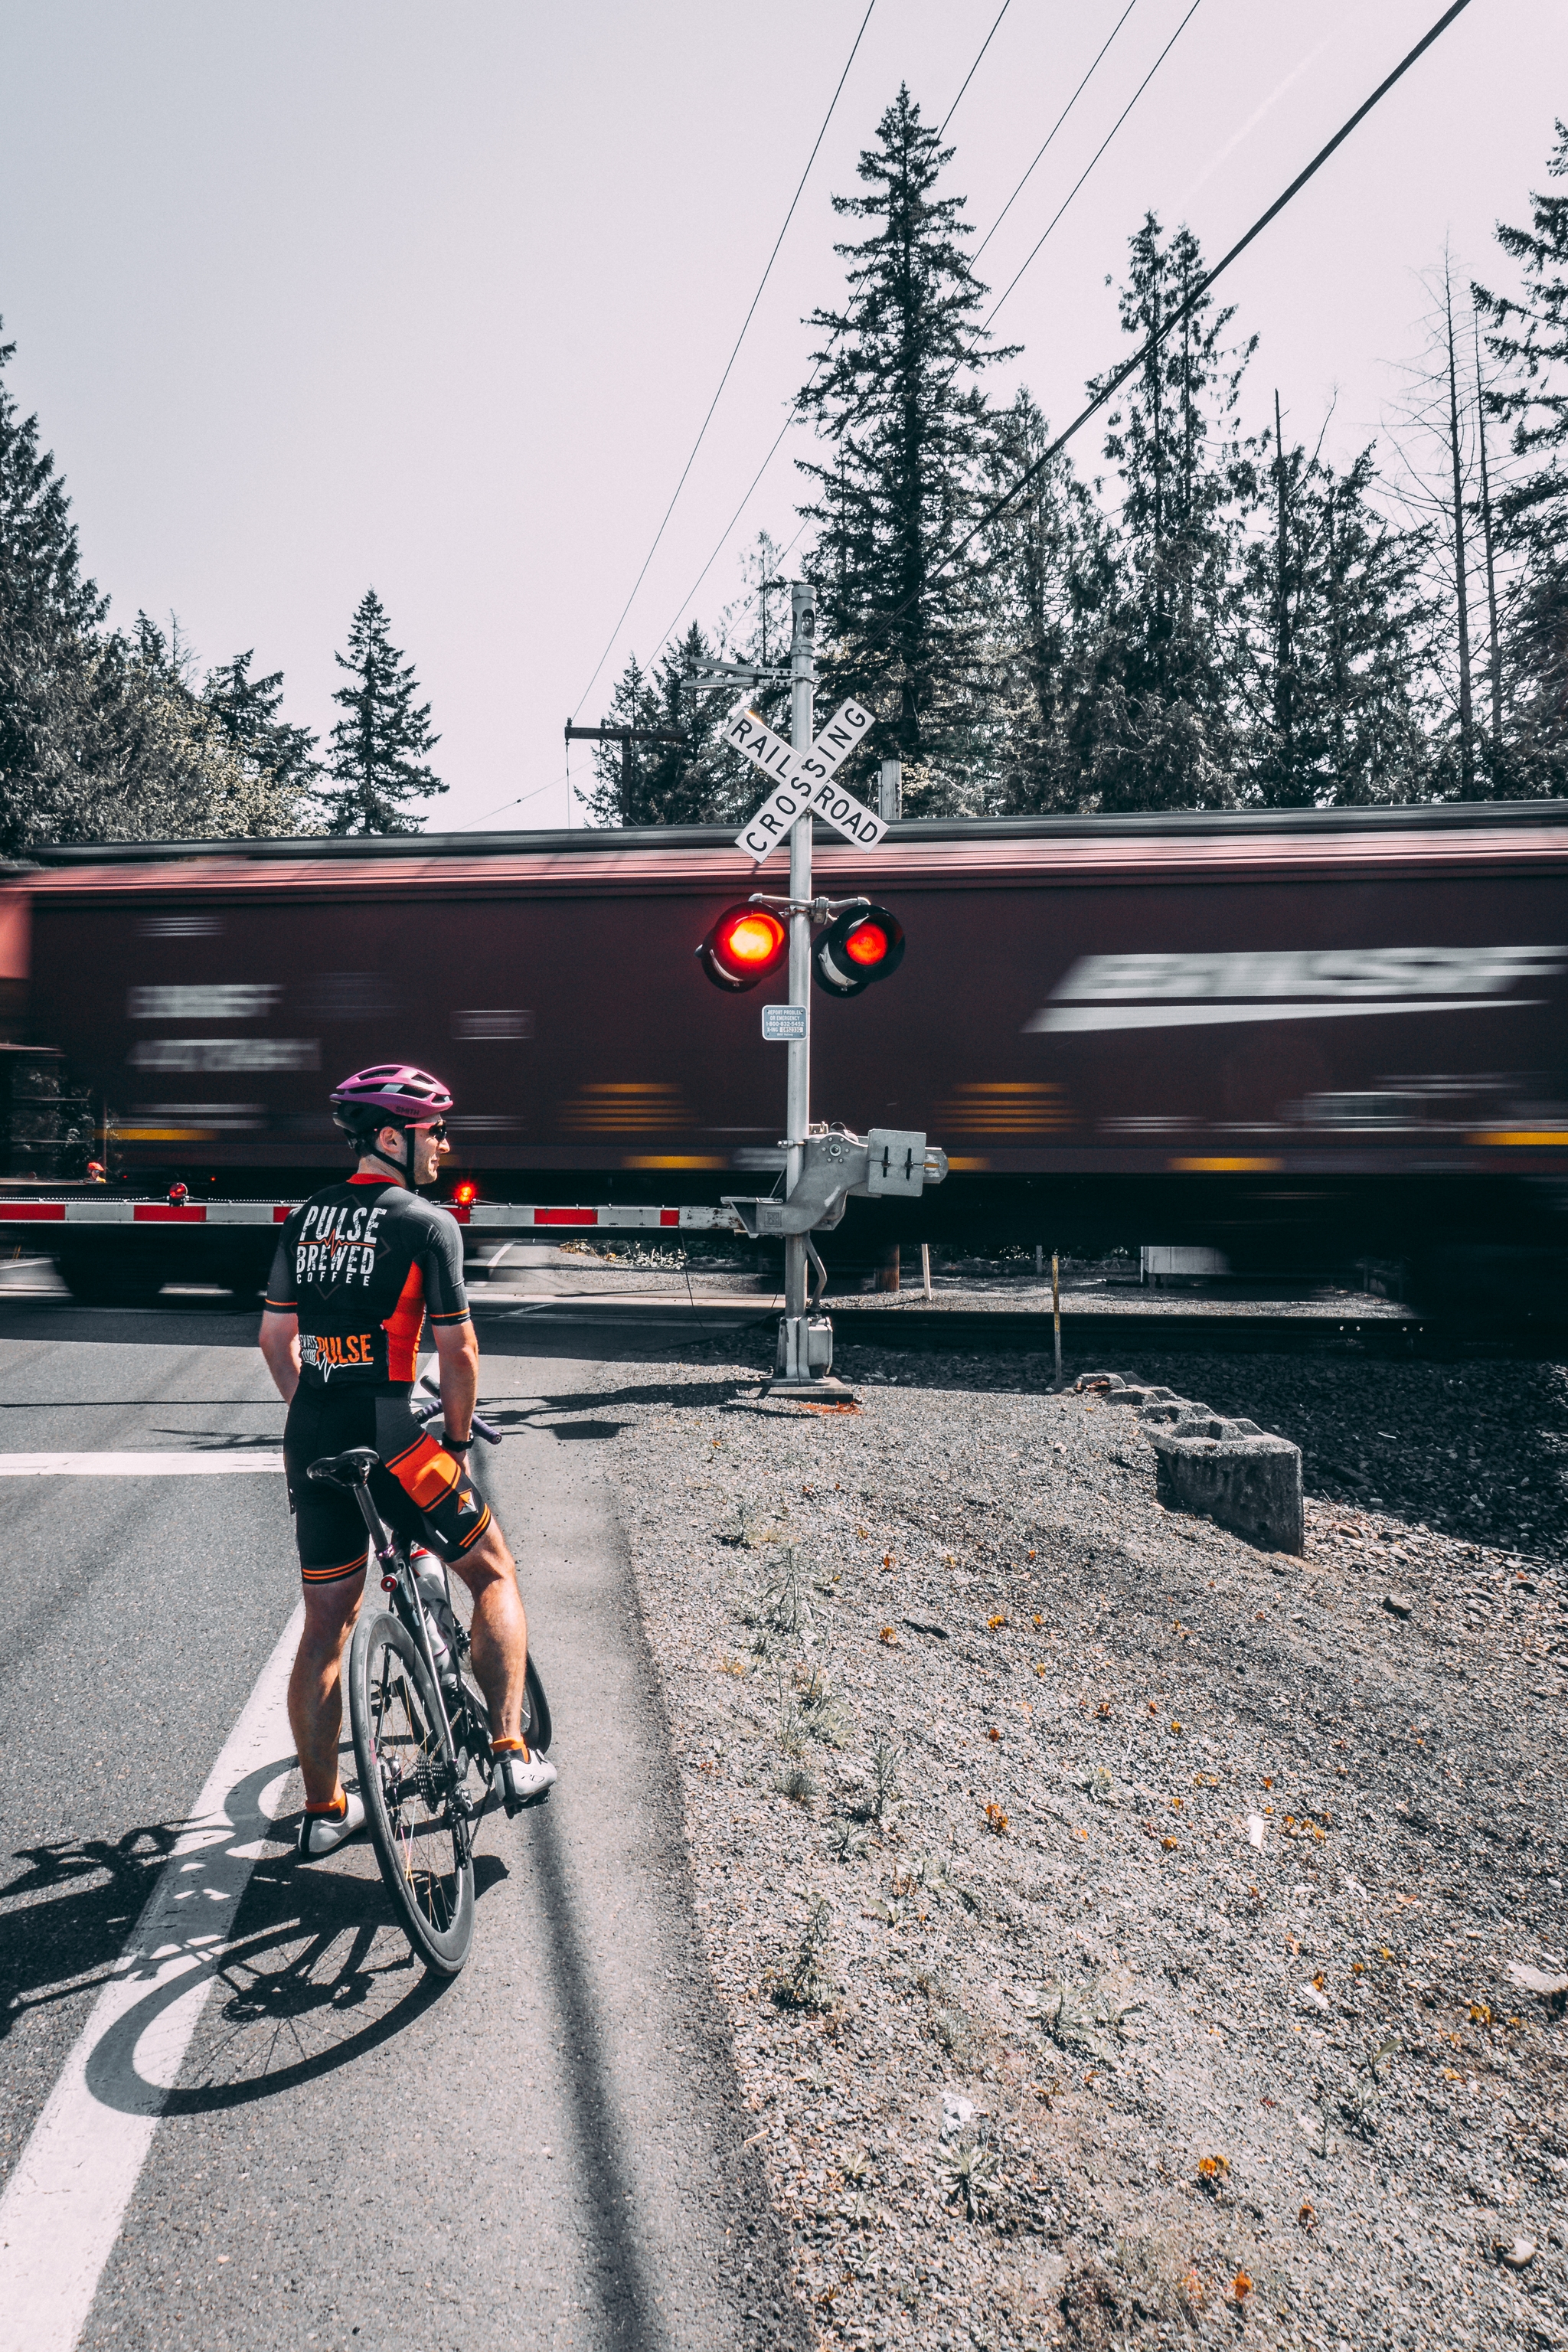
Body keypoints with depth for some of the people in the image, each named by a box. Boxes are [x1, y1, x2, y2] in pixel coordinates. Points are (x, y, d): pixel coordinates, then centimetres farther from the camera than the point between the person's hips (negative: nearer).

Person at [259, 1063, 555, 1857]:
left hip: (309, 1437, 6)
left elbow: (276, 1338, 14)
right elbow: (457, 1352, -9)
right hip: (385, 1435, -6)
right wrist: (456, 1440, 5)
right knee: (493, 1572, 13)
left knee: (326, 1627, 15)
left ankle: (322, 1810, 25)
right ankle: (511, 1755, 9)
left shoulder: (306, 1219, 11)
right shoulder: (426, 1223, -8)